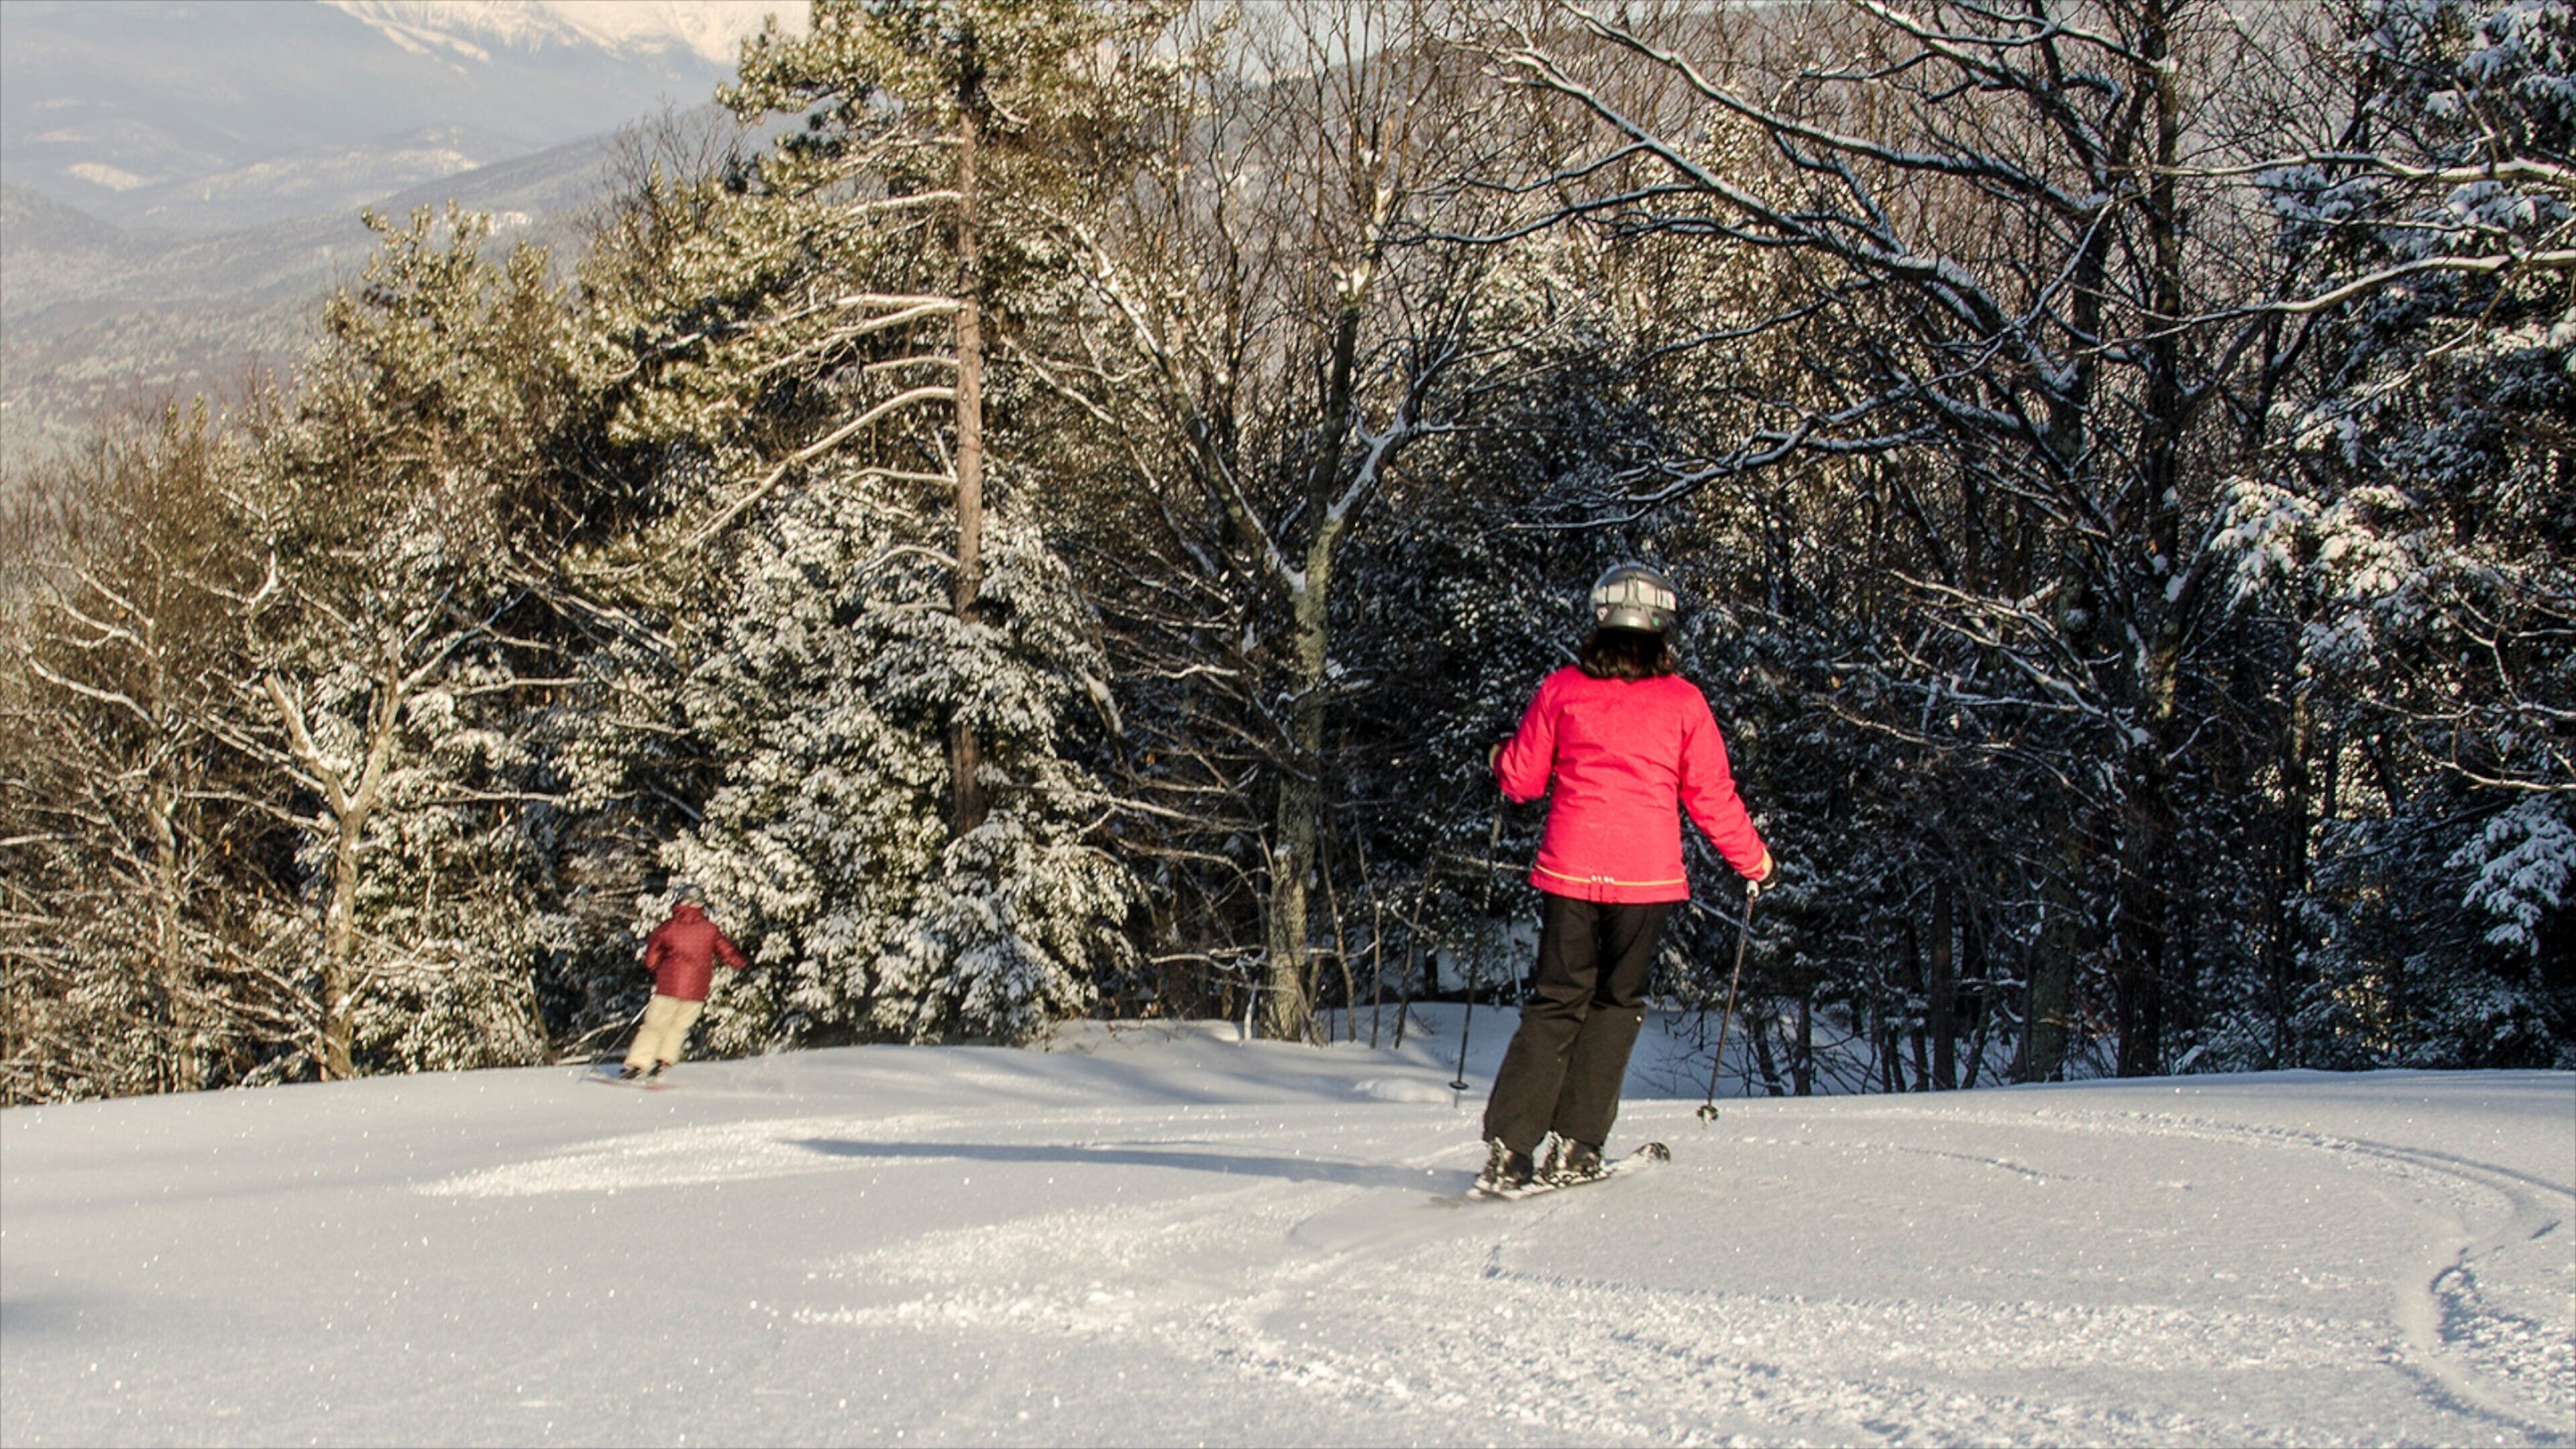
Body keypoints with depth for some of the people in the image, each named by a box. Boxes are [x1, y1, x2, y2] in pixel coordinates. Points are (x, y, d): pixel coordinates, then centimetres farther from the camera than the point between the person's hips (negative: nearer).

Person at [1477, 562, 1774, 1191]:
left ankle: (1508, 1147, 1)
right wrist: (1754, 859, 17)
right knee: (1616, 1003, 12)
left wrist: (1501, 758, 30)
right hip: (1647, 877, -2)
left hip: (1569, 871, 2)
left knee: (1556, 1002, 10)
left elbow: (1523, 779, 6)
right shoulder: (1683, 701, -2)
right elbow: (1712, 798, 2)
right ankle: (1575, 1144, 5)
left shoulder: (1563, 688, 1)